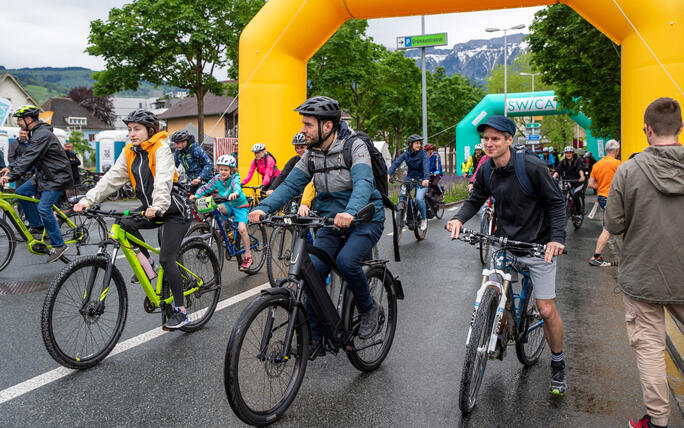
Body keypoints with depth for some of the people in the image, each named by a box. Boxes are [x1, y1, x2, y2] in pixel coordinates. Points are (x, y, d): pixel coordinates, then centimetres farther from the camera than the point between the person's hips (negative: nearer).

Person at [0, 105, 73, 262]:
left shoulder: (43, 134, -20)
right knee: (21, 192, 6)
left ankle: (58, 245, -6)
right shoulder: (35, 134, 13)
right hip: (44, 174, 10)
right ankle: (37, 226, 17)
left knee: (44, 208, -16)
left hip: (57, 176, -10)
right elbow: (26, 157, 16)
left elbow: (29, 158, -28)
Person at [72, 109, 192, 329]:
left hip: (174, 211, -7)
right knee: (124, 223, -20)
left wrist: (158, 206, -47)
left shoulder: (161, 148, -16)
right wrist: (88, 200, -16)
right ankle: (147, 259, 5)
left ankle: (181, 312, -1)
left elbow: (164, 180, -31)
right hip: (150, 209, 7)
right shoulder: (129, 152, 4)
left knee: (166, 259, -13)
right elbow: (112, 178, -4)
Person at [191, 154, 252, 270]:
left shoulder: (234, 178, -20)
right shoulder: (217, 179, -9)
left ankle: (248, 256, -5)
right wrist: (196, 195, -32)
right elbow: (205, 188, -12)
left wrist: (235, 193, -64)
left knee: (241, 229, -19)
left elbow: (237, 186, -41)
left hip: (240, 205, -4)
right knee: (218, 208, -31)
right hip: (228, 205, 4)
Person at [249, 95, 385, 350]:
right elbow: (290, 186, -2)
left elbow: (363, 183, -32)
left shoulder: (354, 147, -15)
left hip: (364, 219, -5)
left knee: (346, 261, -30)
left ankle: (369, 310, -2)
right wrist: (263, 208, -21)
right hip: (331, 223, 6)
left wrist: (350, 212, -52)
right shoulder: (311, 155, 3)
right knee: (313, 271, -11)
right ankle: (313, 337, 5)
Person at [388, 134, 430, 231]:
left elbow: (426, 166, -26)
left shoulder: (423, 153, -11)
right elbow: (396, 163, -16)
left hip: (421, 180, -3)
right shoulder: (406, 154, -4)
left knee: (419, 198, -23)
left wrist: (426, 179, -44)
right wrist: (388, 174, -34)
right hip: (410, 178, 3)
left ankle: (424, 219, 0)